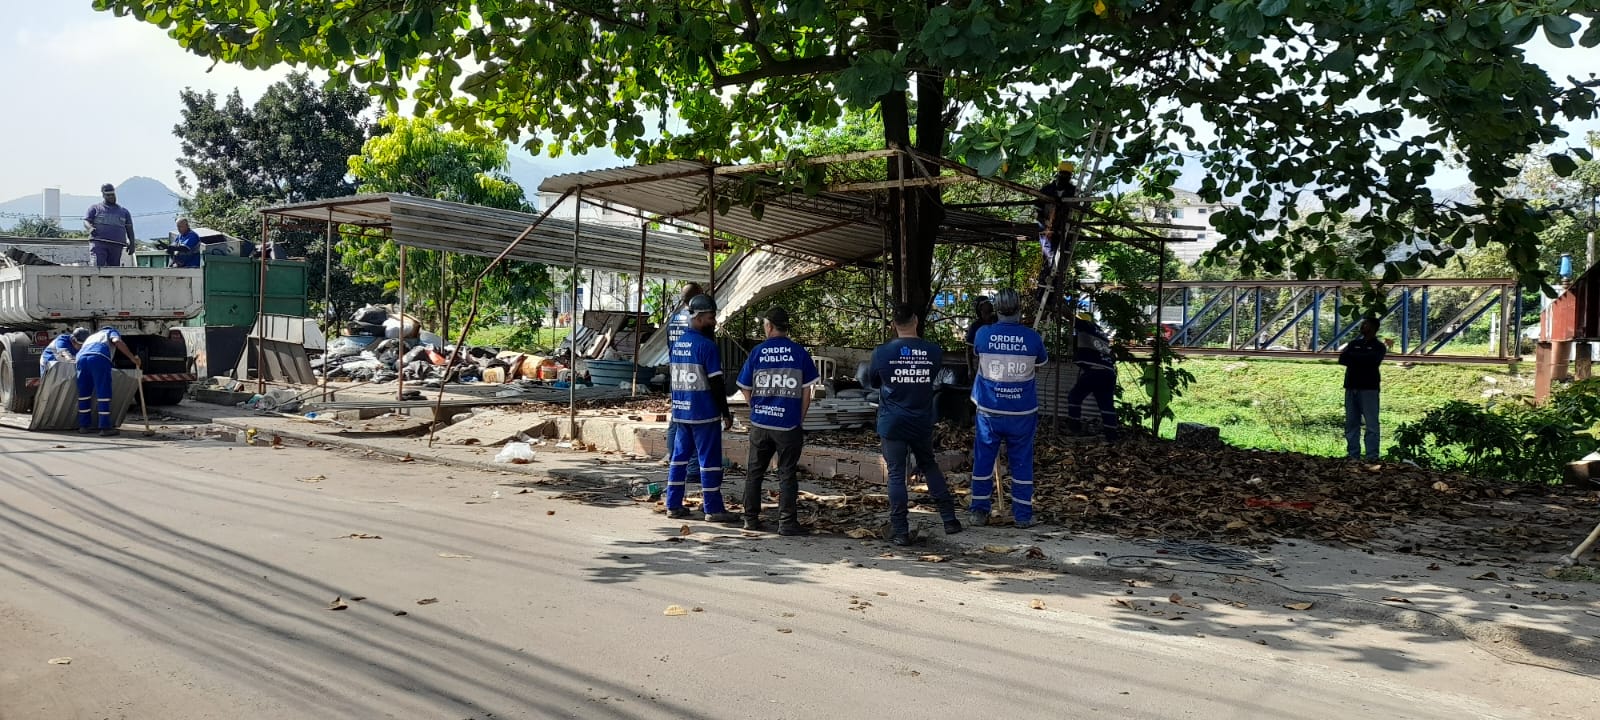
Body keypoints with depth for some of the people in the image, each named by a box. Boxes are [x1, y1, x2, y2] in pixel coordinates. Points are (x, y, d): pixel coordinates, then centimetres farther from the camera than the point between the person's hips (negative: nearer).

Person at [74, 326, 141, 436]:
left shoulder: (90, 337, 43)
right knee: (103, 393, -3)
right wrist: (132, 357, -3)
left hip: (82, 357, 6)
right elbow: (117, 341, 4)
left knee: (84, 394, 14)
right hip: (99, 358, -5)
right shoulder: (111, 332, 27)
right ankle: (105, 427, -5)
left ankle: (84, 425, 20)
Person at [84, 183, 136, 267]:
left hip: (116, 246, 2)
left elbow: (129, 229, 20)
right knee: (98, 266, -18)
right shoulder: (95, 208, 14)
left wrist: (131, 243, 7)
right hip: (98, 242, -2)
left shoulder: (124, 211, 21)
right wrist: (90, 228, -19)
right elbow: (86, 221, 5)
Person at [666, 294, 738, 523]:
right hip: (704, 413, -8)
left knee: (680, 456, 12)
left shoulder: (677, 343, 10)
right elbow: (716, 382, -15)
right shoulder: (706, 345, -14)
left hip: (681, 411, 8)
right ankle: (713, 509, 1)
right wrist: (726, 414, -10)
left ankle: (673, 505, 15)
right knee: (710, 460, -2)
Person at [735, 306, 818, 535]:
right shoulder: (799, 353, -3)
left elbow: (745, 389, 6)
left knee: (754, 472, 14)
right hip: (789, 425, -1)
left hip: (760, 424, 2)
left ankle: (751, 518, 20)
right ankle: (787, 522, 4)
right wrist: (800, 418, 9)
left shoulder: (758, 352, -1)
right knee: (787, 475, 4)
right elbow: (806, 391, -1)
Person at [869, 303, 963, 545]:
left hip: (892, 423, -2)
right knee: (930, 466, 20)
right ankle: (949, 519, 18)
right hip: (922, 423, 2)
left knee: (896, 475, 2)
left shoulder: (882, 352, -10)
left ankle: (900, 530, 1)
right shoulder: (934, 352, -5)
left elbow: (873, 382, 6)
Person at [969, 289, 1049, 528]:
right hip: (1022, 412, 0)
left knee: (983, 460, 11)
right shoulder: (1032, 338, -8)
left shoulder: (983, 335, -8)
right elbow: (1040, 364, 10)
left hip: (989, 411, 0)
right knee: (1021, 462, 9)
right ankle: (1023, 515, 12)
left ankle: (979, 511, 14)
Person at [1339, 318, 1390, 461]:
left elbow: (1371, 360, -16)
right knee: (1351, 423, 4)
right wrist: (1362, 360, -9)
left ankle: (1372, 457, -7)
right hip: (1351, 387, 5)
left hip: (1368, 388, -5)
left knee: (1371, 424, -7)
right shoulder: (1354, 343, 17)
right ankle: (1353, 455, 7)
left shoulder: (1378, 346, 3)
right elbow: (1342, 359, 4)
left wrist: (1352, 356, -3)